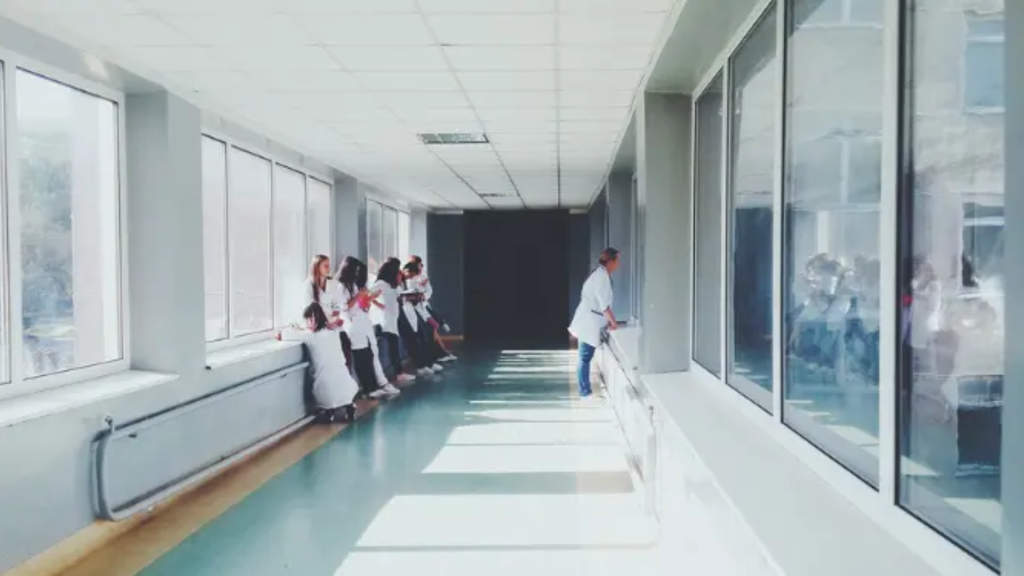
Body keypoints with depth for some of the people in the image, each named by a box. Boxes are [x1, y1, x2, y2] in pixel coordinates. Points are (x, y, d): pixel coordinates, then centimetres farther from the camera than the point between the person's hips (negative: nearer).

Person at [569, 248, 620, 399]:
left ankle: (585, 389, 24)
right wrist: (613, 322, -10)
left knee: (586, 358, 15)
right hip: (589, 322, -10)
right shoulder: (602, 276, -18)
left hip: (589, 320, 10)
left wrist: (610, 321, 17)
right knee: (585, 358, -1)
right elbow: (604, 304, -20)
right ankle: (585, 392, 6)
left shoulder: (600, 274, 13)